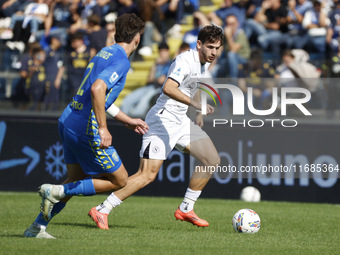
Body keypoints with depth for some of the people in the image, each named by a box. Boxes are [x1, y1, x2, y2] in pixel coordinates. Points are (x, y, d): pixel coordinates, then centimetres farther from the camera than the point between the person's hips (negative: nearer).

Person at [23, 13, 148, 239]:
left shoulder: (105, 52, 16)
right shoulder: (121, 61, -13)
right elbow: (97, 89, -29)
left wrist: (128, 121, 34)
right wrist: (103, 128, -26)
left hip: (68, 121, 9)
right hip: (85, 130, -9)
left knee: (76, 179, 22)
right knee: (120, 180, 4)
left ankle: (37, 228, 20)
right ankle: (57, 192, -4)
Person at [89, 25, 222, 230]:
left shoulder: (204, 64, 11)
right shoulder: (185, 61, -18)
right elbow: (168, 88, -35)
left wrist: (200, 113, 22)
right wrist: (196, 103, -41)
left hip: (181, 121, 9)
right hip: (162, 120, -9)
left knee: (213, 160, 3)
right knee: (147, 175, -17)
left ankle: (185, 209, 11)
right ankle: (102, 211, -12)